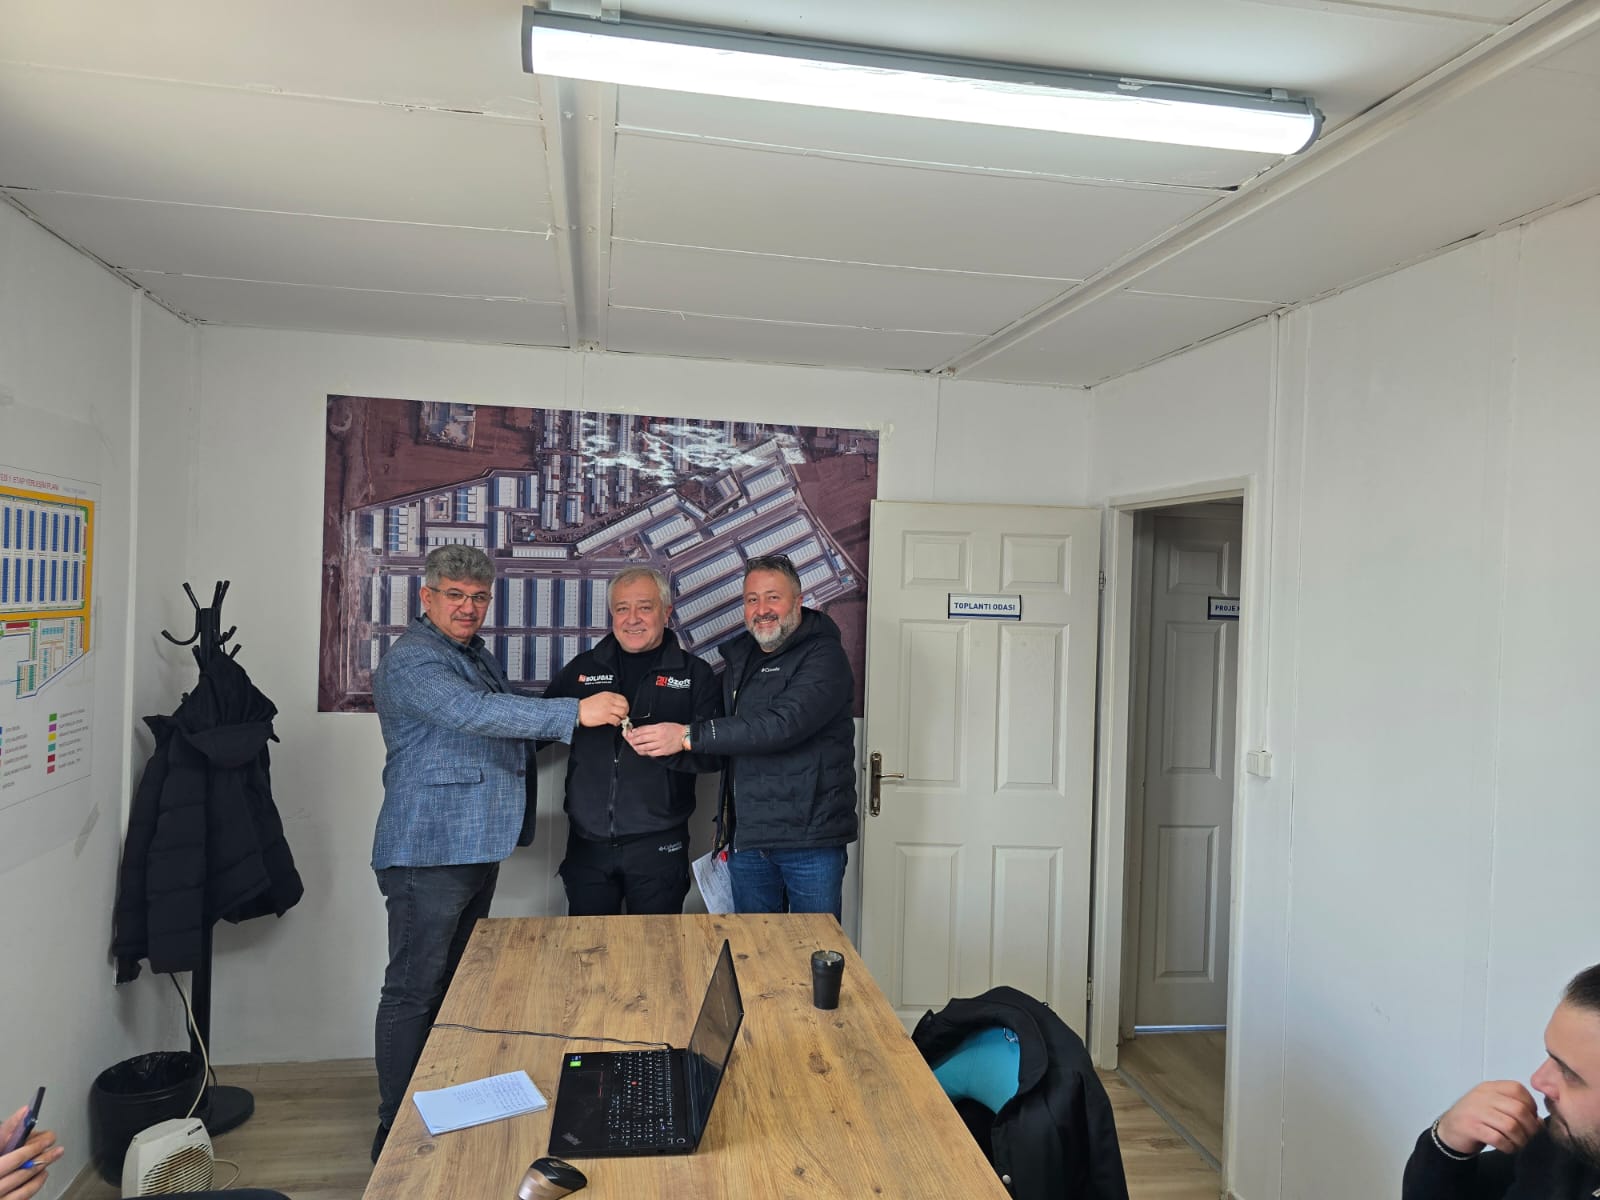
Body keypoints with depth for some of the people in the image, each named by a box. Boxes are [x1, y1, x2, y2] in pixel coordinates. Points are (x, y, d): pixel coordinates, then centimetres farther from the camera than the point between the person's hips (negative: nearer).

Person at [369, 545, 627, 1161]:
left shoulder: (476, 654, 16)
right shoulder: (410, 660, -15)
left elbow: (501, 733, 29)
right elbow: (476, 714, -30)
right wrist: (576, 713, -34)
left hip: (477, 849, 10)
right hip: (428, 851, -9)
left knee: (456, 985, 18)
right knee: (414, 992, -2)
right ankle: (397, 1133, 9)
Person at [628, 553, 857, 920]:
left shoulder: (823, 655, -10)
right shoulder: (738, 658, 13)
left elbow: (783, 724, -26)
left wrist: (688, 736, -27)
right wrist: (725, 822, 13)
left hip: (810, 838, -6)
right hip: (746, 838, 6)